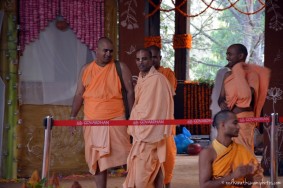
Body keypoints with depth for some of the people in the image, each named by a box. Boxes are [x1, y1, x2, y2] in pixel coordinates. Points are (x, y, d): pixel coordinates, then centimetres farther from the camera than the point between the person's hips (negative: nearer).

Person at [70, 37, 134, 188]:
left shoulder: (121, 68, 1)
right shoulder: (86, 70, 8)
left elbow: (130, 92, 0)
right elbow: (79, 95, 12)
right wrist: (72, 116, 6)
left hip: (116, 120, -3)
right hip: (92, 122, 3)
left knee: (124, 156, -5)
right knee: (98, 159, 8)